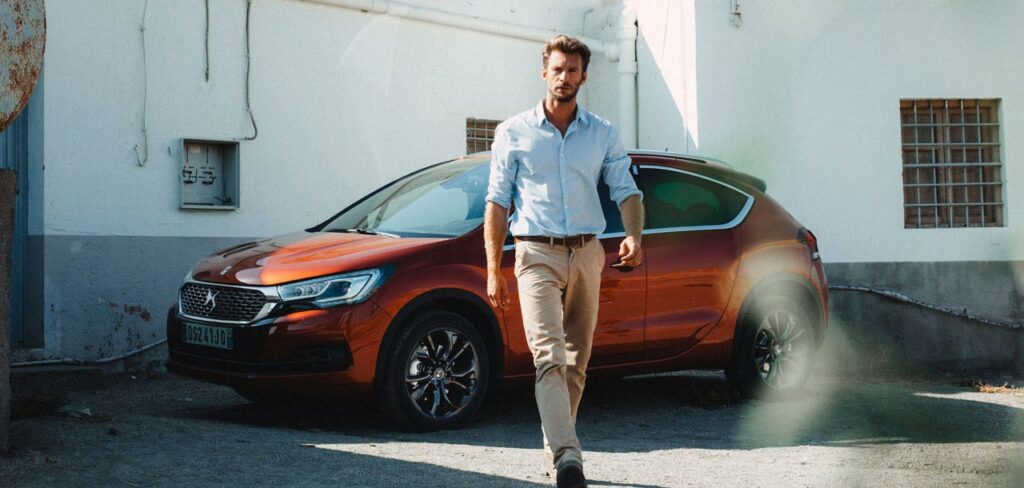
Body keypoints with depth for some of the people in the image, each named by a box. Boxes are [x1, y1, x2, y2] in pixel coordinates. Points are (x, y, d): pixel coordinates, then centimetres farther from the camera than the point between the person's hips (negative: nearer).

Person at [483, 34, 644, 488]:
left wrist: (634, 235, -17)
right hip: (537, 254, -3)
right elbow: (497, 202, 5)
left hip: (586, 254, 3)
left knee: (576, 362, 7)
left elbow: (626, 191, 5)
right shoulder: (513, 132, 4)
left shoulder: (603, 134, 9)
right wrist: (493, 270, -1)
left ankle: (554, 450, 20)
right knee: (549, 356, -18)